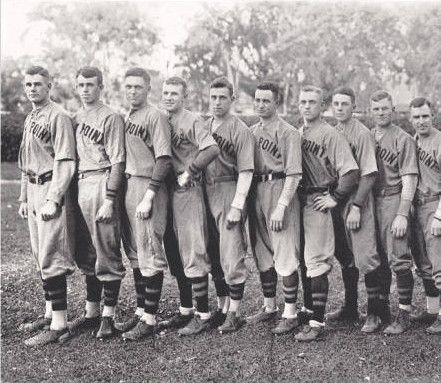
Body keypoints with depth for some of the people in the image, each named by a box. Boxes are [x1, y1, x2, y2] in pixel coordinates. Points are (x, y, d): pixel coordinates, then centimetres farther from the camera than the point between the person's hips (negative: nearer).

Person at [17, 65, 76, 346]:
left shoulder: (58, 116, -11)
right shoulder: (30, 119, 18)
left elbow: (65, 163, -17)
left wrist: (52, 200, -22)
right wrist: (24, 198, 20)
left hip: (51, 189, -9)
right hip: (34, 190, 9)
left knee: (50, 258, -10)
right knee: (41, 256, 14)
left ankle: (59, 325, -7)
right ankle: (51, 312, 24)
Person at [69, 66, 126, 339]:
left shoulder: (111, 117, -5)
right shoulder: (75, 119, 17)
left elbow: (117, 162, -11)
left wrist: (109, 201, -17)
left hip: (101, 185, -7)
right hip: (79, 186, 7)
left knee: (106, 254, -3)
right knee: (86, 254, 13)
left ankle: (108, 317, 4)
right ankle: (92, 312, 24)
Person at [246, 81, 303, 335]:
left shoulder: (288, 132, -7)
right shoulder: (252, 131, 14)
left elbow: (293, 174, -13)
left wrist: (280, 207, -19)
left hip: (280, 191, -7)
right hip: (256, 192, 7)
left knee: (286, 256, -5)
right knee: (262, 255, 14)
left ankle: (290, 314, 3)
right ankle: (269, 307, 27)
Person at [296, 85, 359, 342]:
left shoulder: (330, 135, -8)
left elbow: (351, 172, -15)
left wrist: (335, 199, -13)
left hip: (318, 203, -7)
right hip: (298, 202, 7)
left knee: (316, 263, -7)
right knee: (303, 260, 14)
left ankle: (317, 322, -5)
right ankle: (308, 310, 26)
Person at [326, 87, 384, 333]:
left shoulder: (362, 134, -10)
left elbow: (369, 174, -15)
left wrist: (356, 207, -19)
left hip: (358, 202, -7)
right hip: (336, 201, 7)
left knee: (366, 257, -8)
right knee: (345, 257, 15)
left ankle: (374, 313, 2)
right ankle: (350, 308, 27)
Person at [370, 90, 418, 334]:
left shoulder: (403, 139, -5)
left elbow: (409, 179, -10)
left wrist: (402, 215, -16)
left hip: (394, 200, -5)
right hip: (371, 201, 6)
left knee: (398, 259, -7)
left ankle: (404, 314, 2)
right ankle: (382, 311, 24)